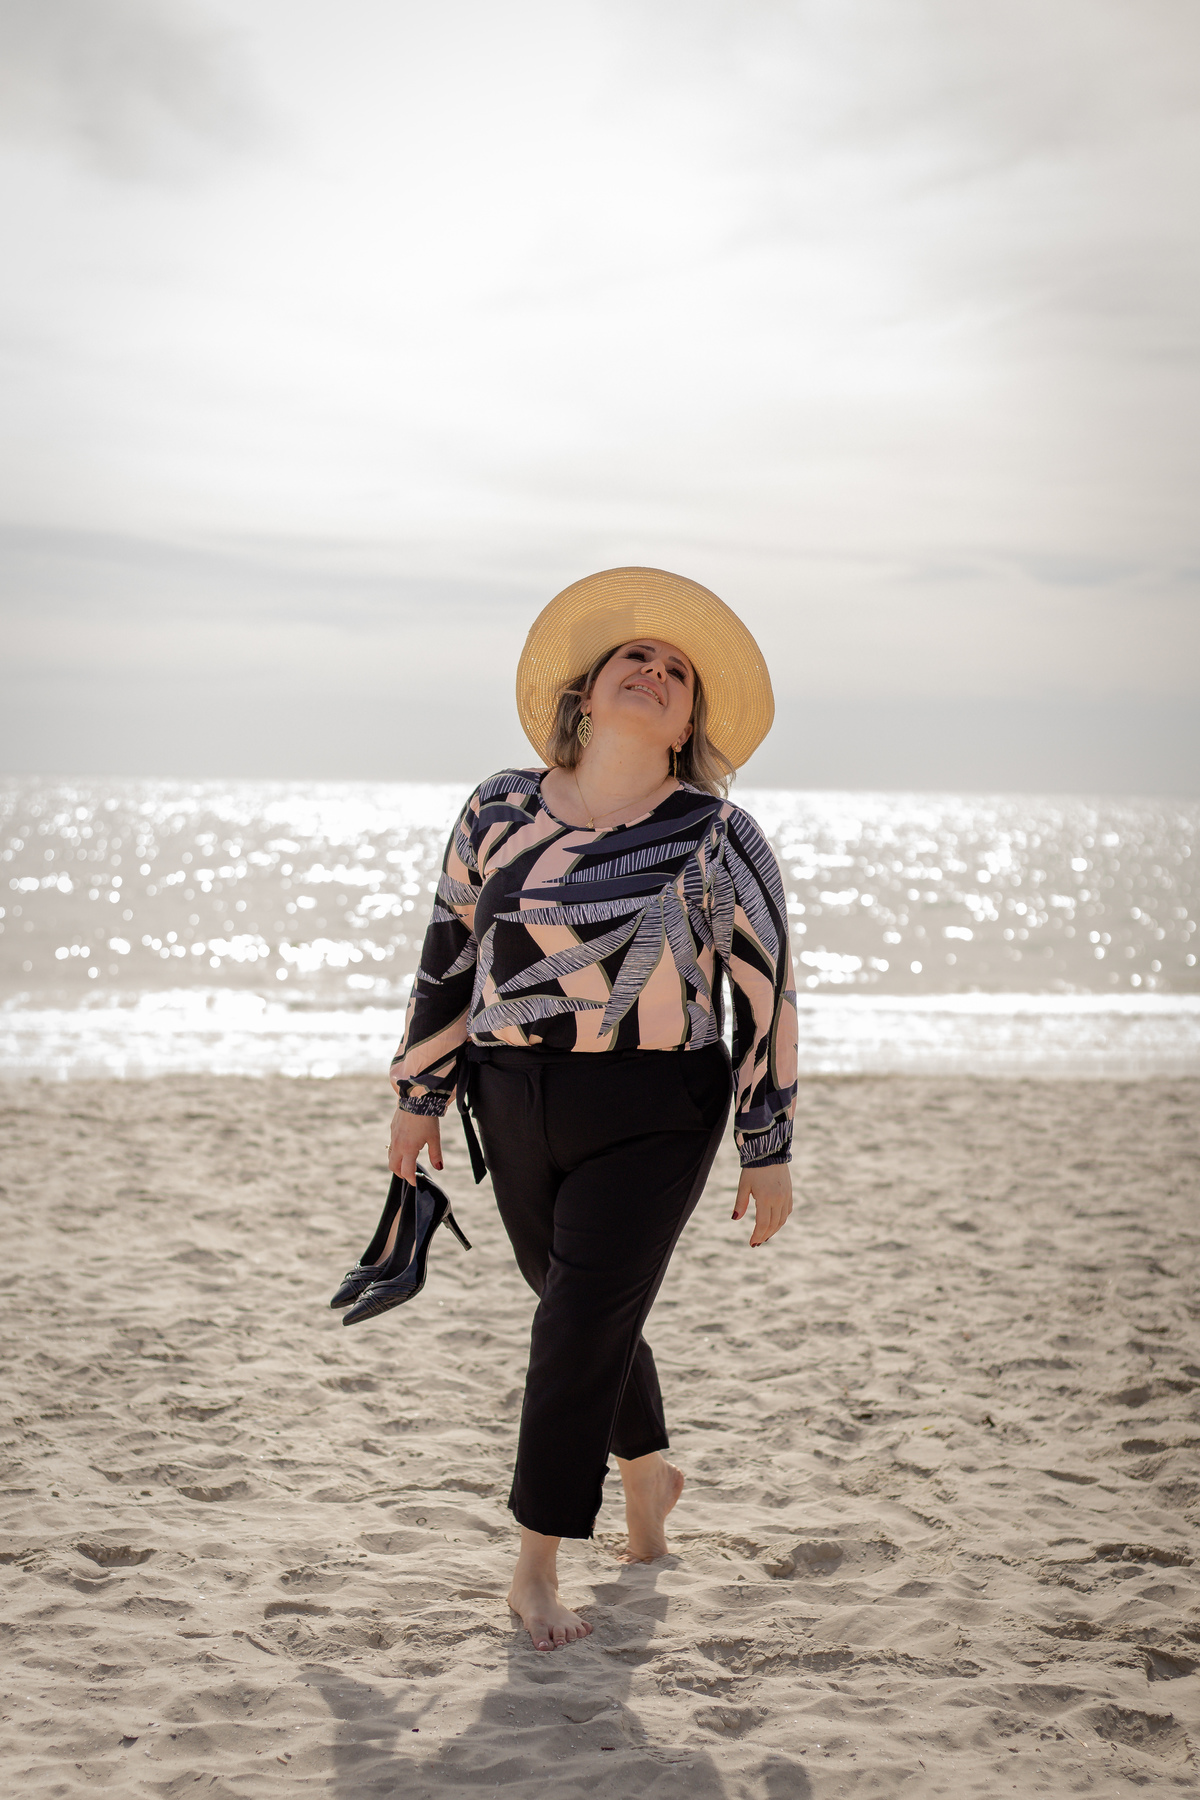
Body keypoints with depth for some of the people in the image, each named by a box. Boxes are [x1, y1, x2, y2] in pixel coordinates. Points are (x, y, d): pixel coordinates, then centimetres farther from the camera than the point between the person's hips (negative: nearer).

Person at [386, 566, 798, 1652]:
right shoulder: (502, 810, 2)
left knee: (581, 1330, -8)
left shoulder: (716, 838, -7)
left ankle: (538, 1565, 7)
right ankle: (650, 1470, 45)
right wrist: (420, 1097, 13)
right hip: (518, 1111, 4)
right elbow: (452, 954, 10)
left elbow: (765, 993, -4)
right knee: (583, 1314, 18)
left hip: (654, 1121, -4)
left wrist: (768, 1152, -4)